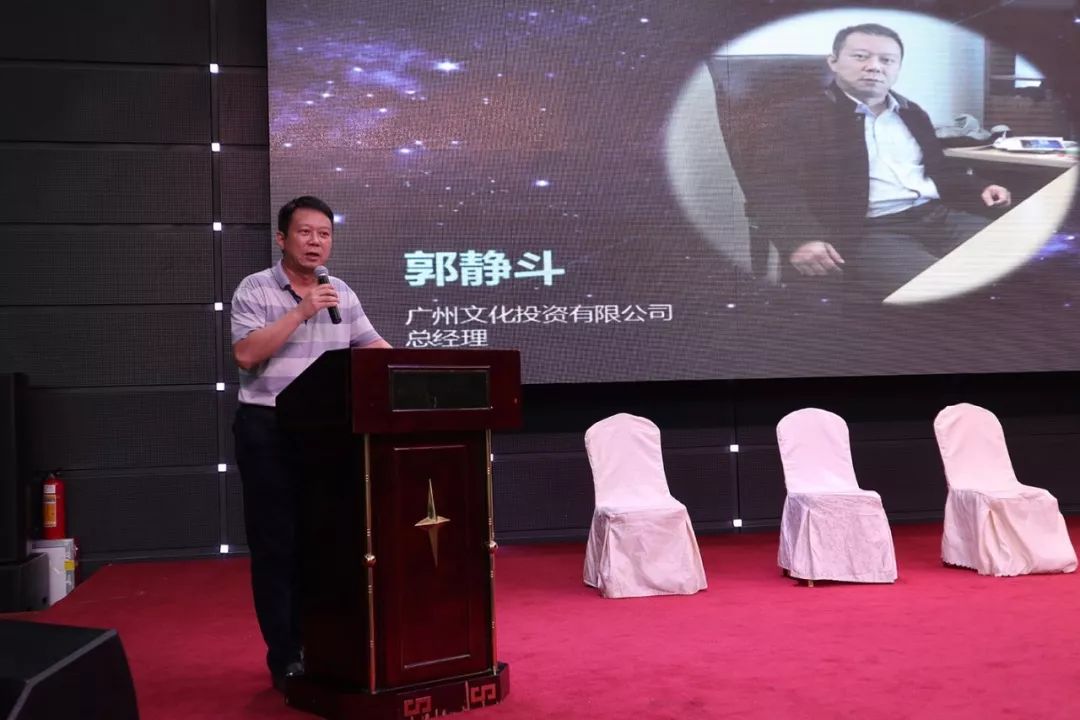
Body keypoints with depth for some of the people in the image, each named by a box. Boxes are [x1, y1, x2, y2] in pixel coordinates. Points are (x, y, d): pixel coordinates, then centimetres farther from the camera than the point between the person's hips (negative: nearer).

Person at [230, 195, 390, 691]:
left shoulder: (343, 294, 11)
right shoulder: (254, 289, -4)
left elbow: (373, 347, 9)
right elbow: (246, 354, -16)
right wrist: (301, 312, -18)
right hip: (269, 429, -4)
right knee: (276, 544, 1)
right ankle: (285, 655, 9)